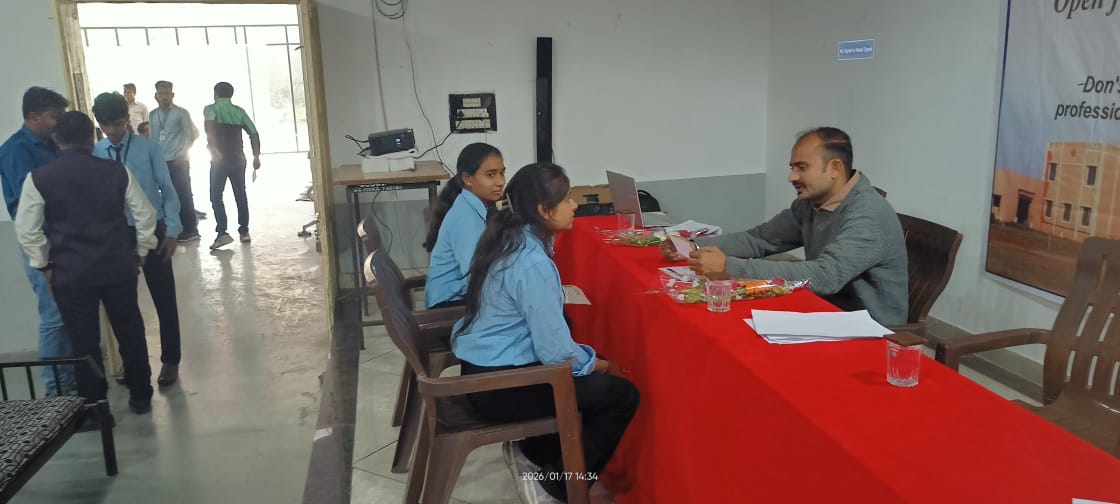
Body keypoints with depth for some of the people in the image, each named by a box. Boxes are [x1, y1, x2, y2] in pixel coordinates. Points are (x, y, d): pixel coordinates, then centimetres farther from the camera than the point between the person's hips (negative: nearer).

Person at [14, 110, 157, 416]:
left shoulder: (39, 179, -7)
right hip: (118, 268, 1)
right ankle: (140, 397, 26)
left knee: (84, 342, 10)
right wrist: (139, 254, 10)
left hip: (70, 274, -1)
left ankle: (95, 407, 20)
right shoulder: (117, 171, -4)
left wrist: (44, 265, 7)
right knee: (130, 332, 15)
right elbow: (145, 215, -1)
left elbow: (26, 230, -5)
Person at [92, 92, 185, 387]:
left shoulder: (148, 148, -6)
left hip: (152, 232, -2)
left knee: (164, 299, 6)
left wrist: (171, 231, -8)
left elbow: (168, 190, -4)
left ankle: (170, 361, 19)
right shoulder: (94, 154, -1)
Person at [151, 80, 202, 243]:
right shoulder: (153, 115, 11)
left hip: (178, 161, -4)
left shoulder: (181, 113, -3)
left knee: (183, 195, -2)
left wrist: (183, 155, -8)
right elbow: (153, 138, 11)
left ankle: (190, 229, 5)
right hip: (161, 162, 5)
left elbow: (191, 135, -4)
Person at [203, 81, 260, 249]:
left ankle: (222, 233, -10)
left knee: (216, 196, 1)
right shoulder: (239, 111, 11)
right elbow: (254, 133, 3)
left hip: (220, 159, -4)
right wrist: (256, 156, 6)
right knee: (240, 194, 12)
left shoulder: (211, 109, 0)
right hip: (238, 158, 4)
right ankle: (244, 231, 13)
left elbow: (209, 125, -23)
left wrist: (213, 148, -29)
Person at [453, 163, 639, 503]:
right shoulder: (533, 264, -27)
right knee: (623, 395, -1)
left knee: (591, 377, 22)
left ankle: (530, 452, 23)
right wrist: (601, 365, -6)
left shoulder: (508, 236, 1)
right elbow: (556, 352, -23)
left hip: (482, 366, 9)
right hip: (500, 385, -9)